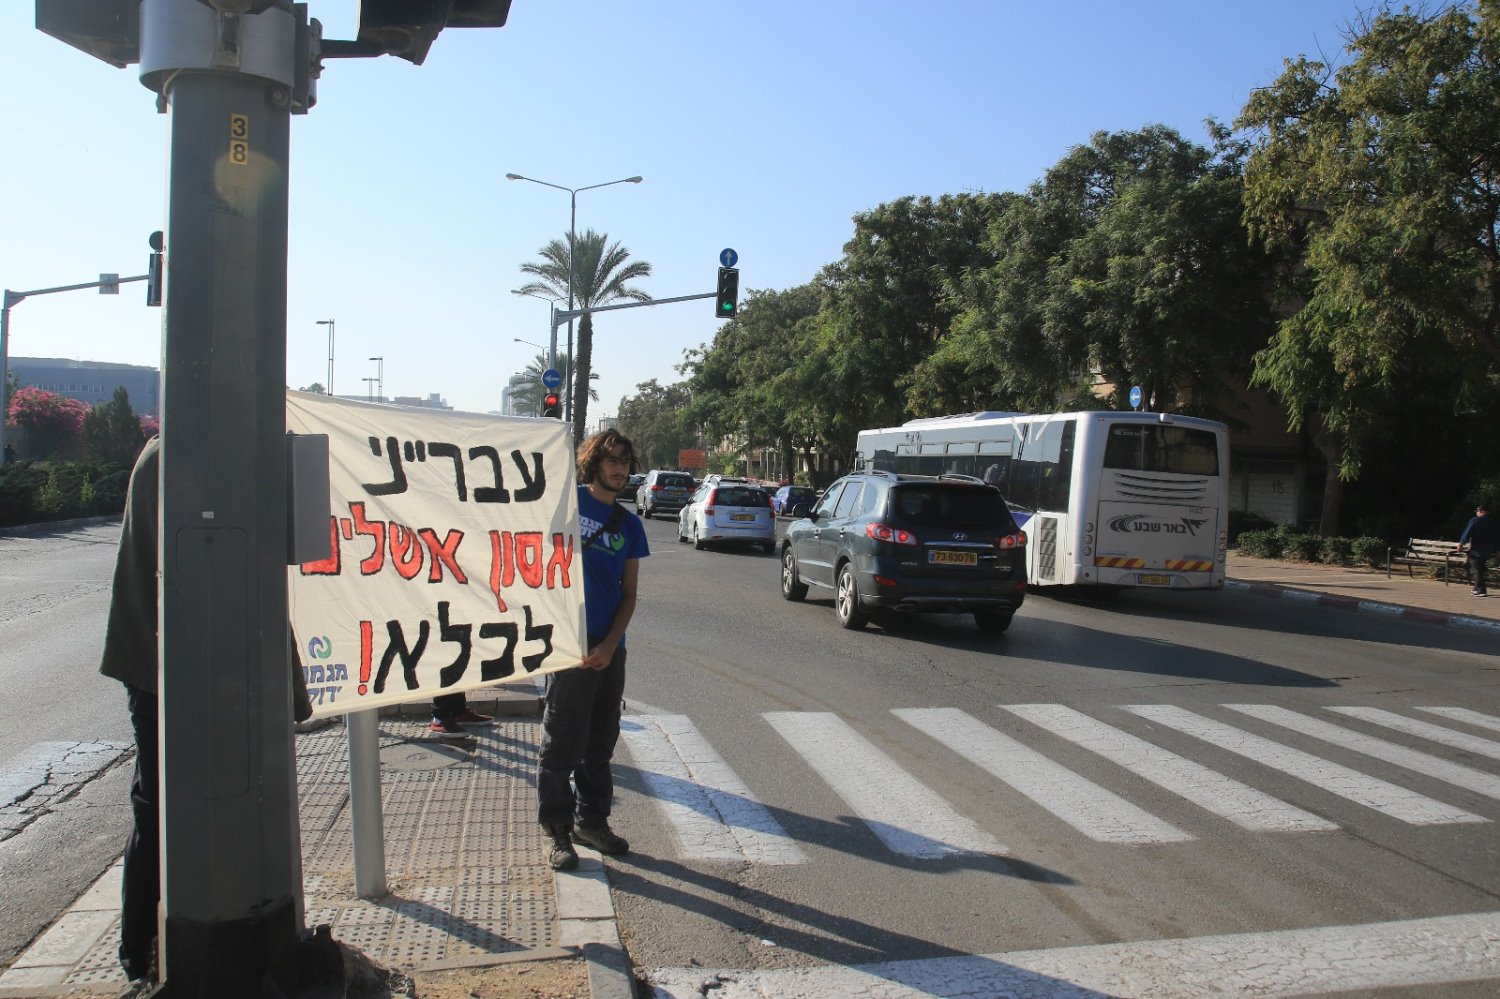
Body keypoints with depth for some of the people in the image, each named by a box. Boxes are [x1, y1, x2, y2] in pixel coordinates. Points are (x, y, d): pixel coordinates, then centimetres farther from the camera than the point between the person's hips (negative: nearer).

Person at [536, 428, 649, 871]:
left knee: (601, 740, 14)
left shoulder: (629, 524, 10)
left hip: (610, 647, 5)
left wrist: (610, 645, -4)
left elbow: (629, 594, 9)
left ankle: (592, 818, 27)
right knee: (563, 740, -1)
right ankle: (555, 828, 11)